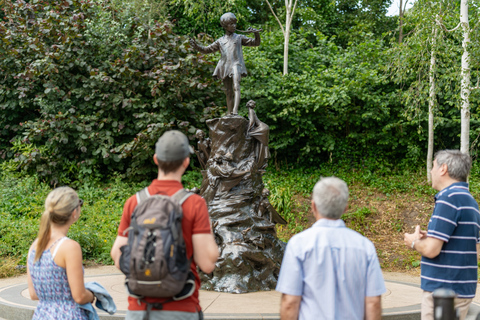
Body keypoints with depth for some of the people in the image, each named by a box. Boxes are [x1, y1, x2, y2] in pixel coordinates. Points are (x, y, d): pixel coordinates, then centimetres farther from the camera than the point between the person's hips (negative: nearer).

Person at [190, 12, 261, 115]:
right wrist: (196, 46, 2)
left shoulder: (239, 38, 14)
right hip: (225, 66, 4)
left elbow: (256, 43, 12)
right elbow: (207, 50, 19)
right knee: (228, 92, 3)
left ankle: (235, 111, -39)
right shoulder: (220, 41, 19)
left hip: (236, 65, -4)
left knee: (236, 87, -24)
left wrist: (256, 33, -7)